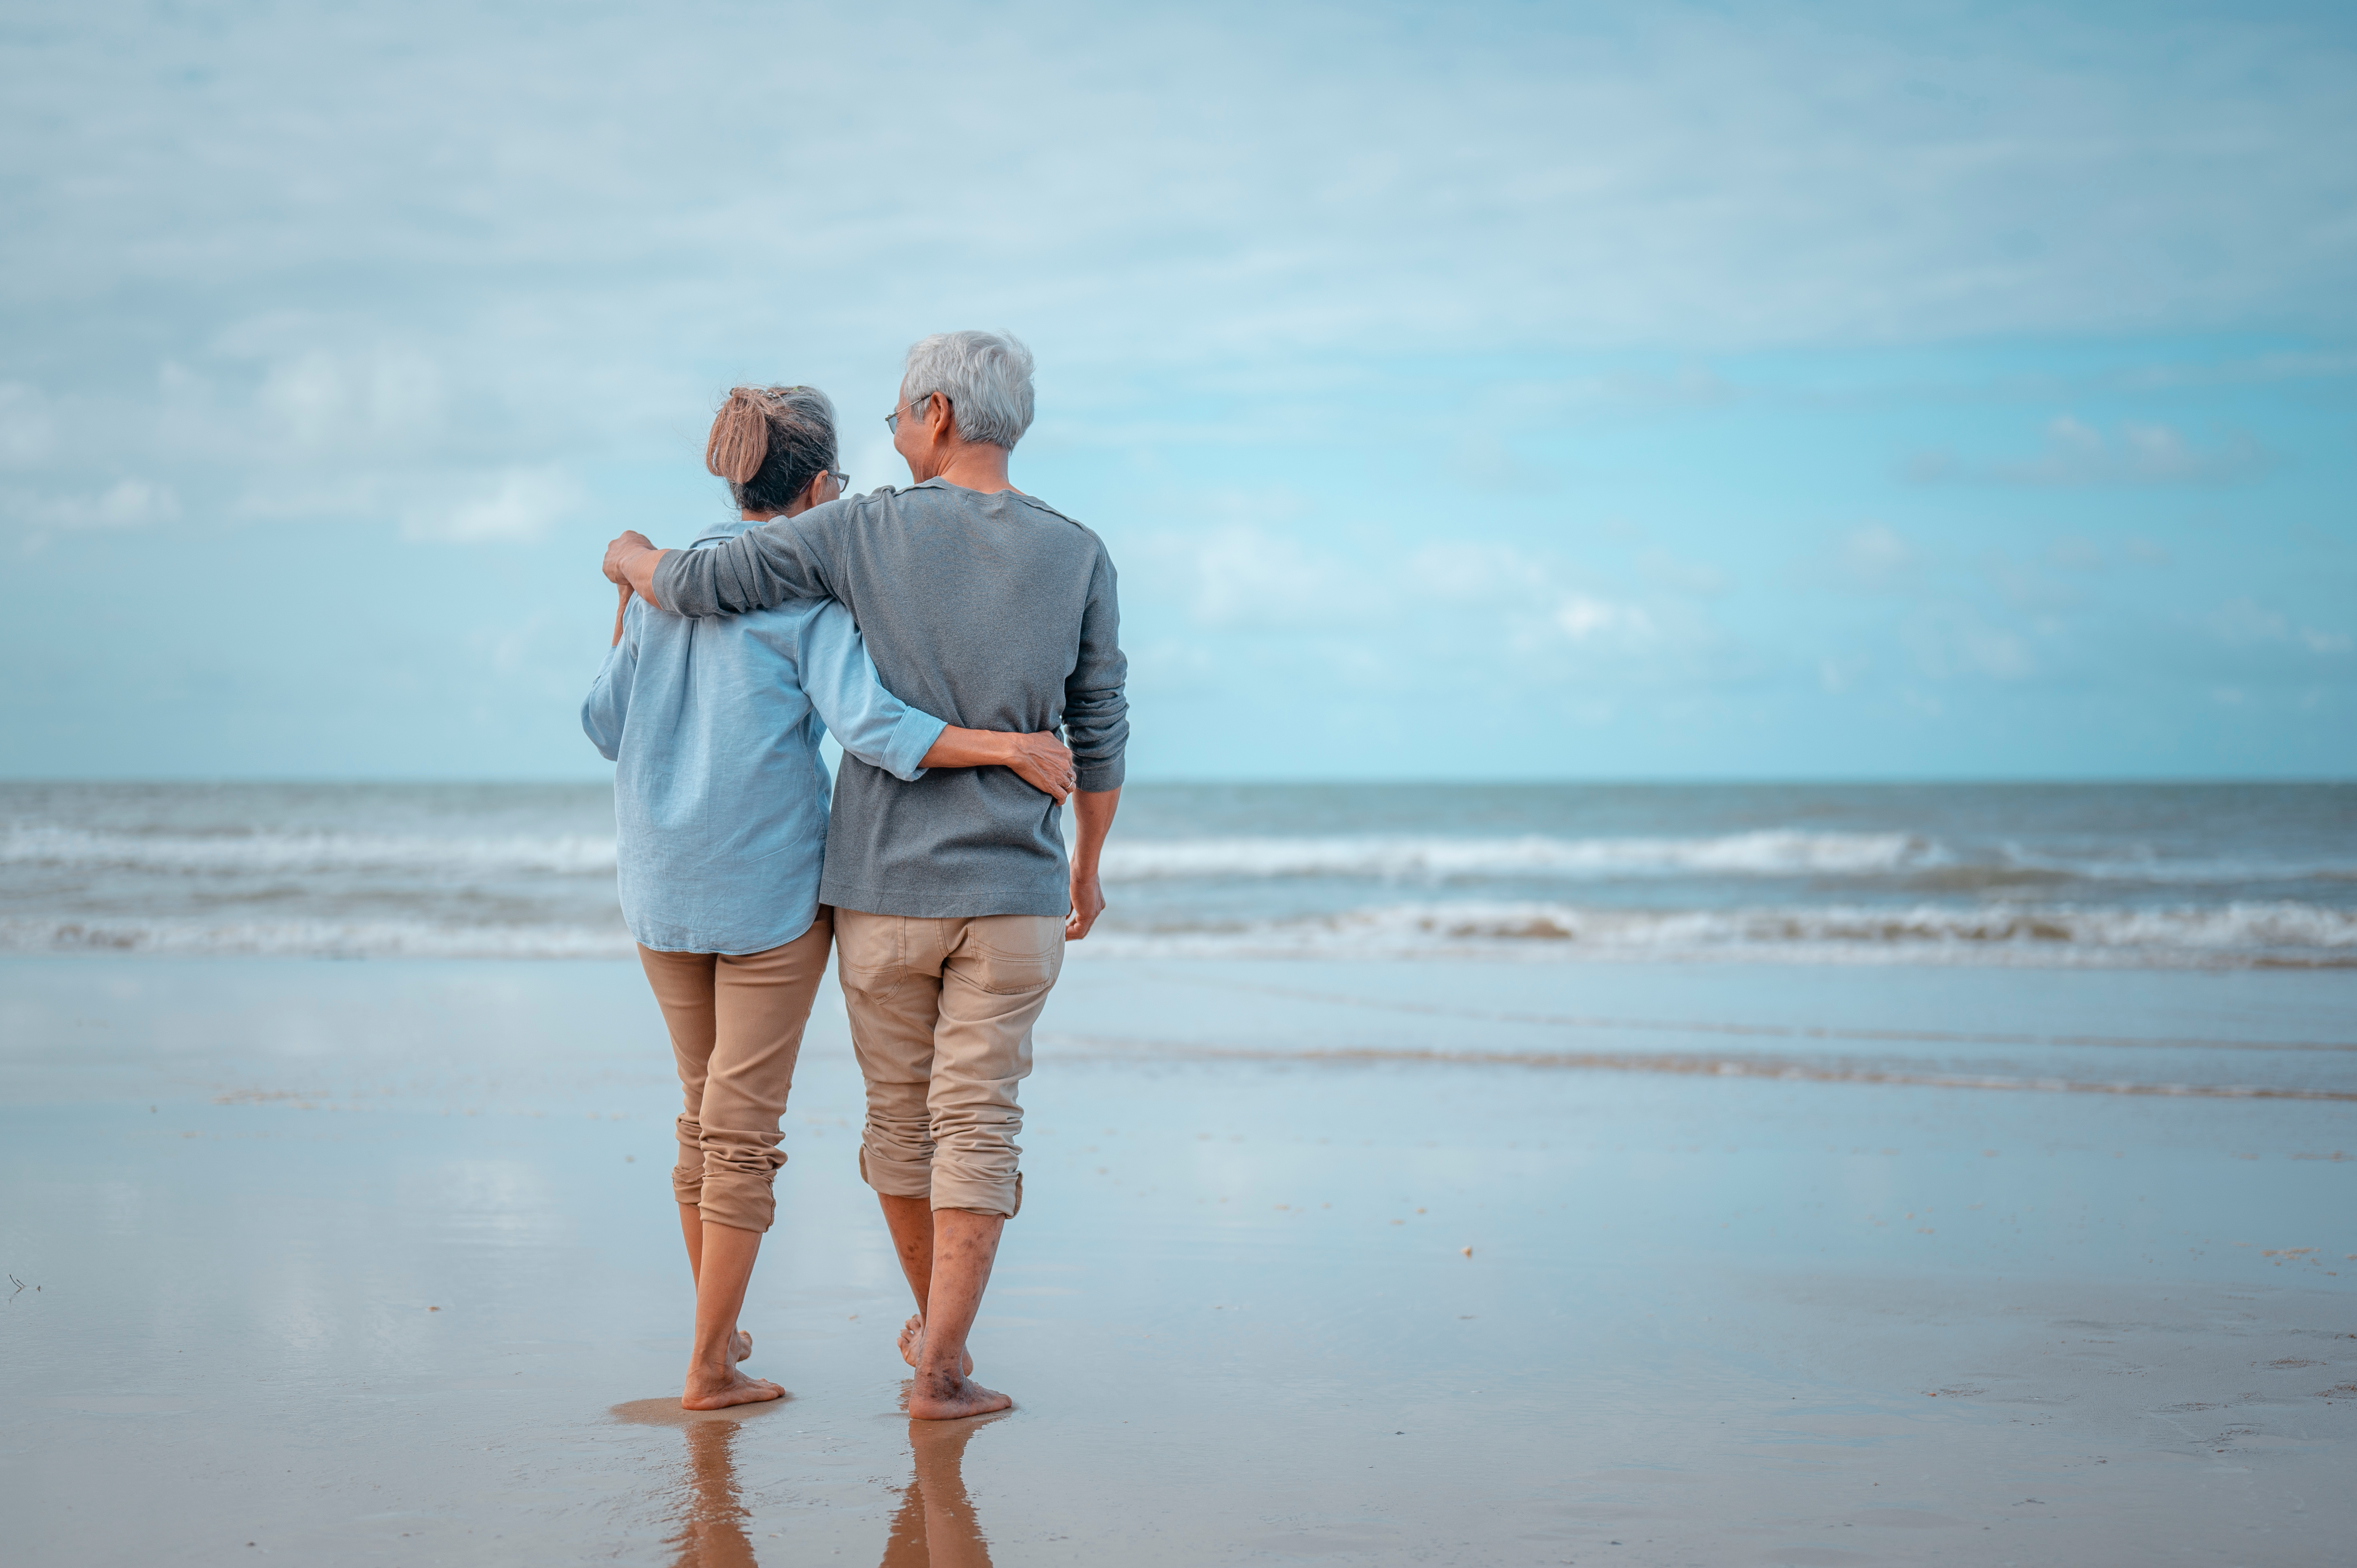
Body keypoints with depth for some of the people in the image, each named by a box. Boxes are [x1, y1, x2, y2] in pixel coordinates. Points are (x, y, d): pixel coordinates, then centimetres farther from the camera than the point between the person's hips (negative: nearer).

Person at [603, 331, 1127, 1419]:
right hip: (1012, 895, 0)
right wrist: (1090, 865, 19)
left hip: (883, 892, 0)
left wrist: (635, 559, 15)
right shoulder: (1078, 557, -2)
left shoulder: (864, 532, -8)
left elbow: (697, 586, -9)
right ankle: (939, 1370, -3)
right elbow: (1099, 737, 4)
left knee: (900, 1114, 18)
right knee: (976, 1129, 2)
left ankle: (938, 1323, 34)